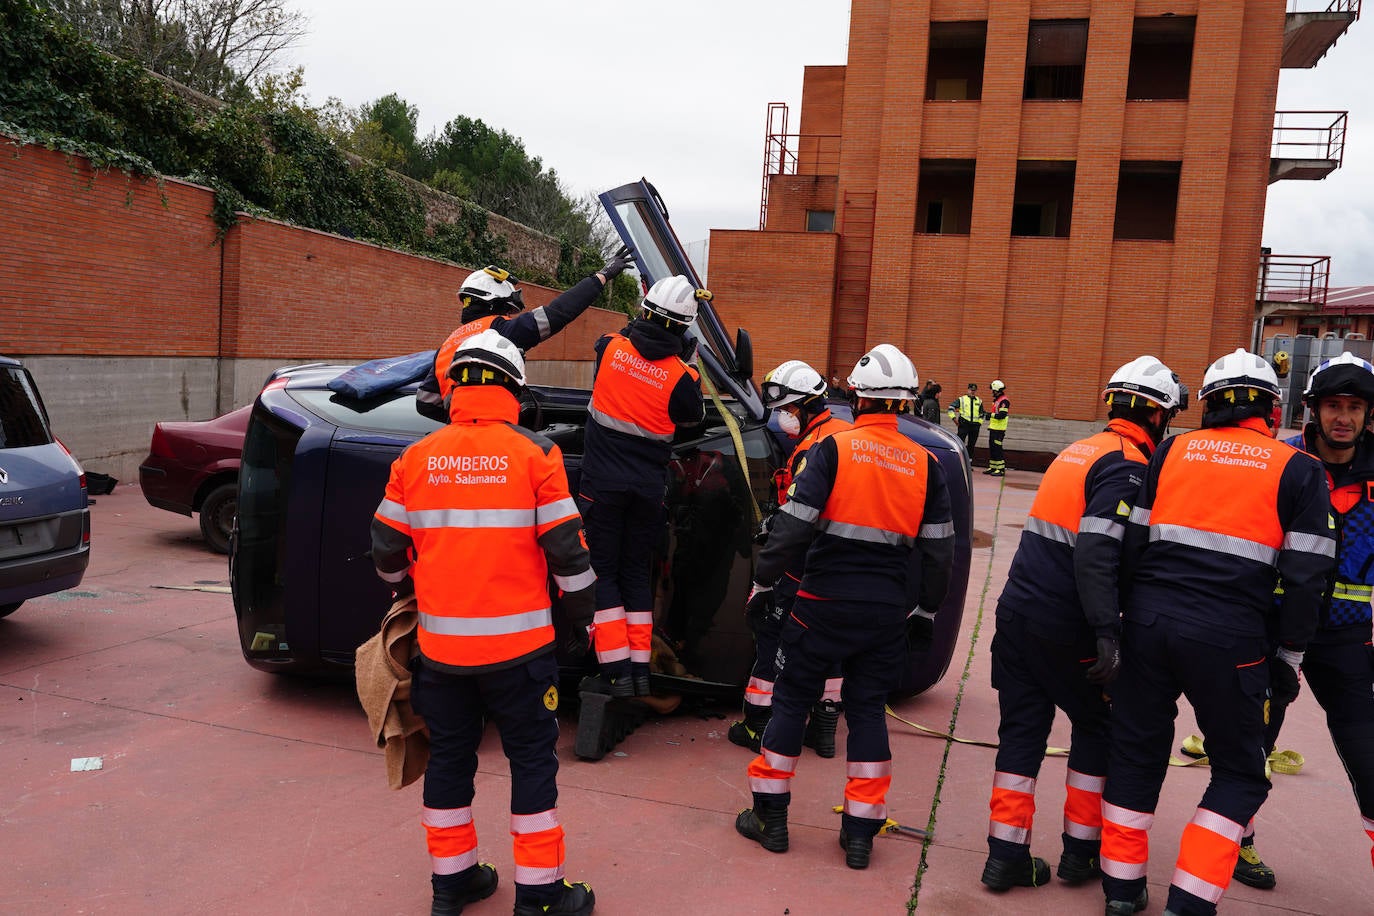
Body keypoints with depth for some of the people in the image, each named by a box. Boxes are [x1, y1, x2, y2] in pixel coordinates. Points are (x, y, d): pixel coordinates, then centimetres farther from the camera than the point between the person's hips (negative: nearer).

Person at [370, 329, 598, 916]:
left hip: (441, 643, 4)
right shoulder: (533, 454, -8)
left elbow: (387, 549, 6)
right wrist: (580, 620, 5)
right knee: (533, 760, 10)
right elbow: (566, 550, -8)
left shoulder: (417, 458, 1)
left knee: (449, 757, 17)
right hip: (516, 644, -3)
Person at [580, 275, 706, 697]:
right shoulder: (679, 375, -11)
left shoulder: (610, 347, -7)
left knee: (602, 571, 7)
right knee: (636, 572, 15)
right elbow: (694, 416, 7)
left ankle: (616, 669, 2)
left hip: (602, 483, -1)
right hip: (648, 488, 1)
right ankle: (640, 667, 15)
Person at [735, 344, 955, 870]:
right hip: (888, 610, 4)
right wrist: (925, 609, 18)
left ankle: (770, 816, 20)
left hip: (826, 603, -3)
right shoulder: (925, 464, 3)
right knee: (868, 709, 14)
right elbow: (938, 549, 7)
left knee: (792, 699, 11)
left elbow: (793, 525, -14)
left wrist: (763, 581, -2)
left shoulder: (834, 448, -10)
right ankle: (861, 832, 20)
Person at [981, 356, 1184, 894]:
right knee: (1098, 728, 13)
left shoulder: (1081, 450, 14)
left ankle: (1006, 856, 14)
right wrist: (1108, 634, -25)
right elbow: (1096, 554, -23)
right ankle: (1080, 851, 22)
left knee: (1022, 728, 10)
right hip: (1064, 627, -7)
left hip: (1017, 609, 7)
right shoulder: (1128, 466, -12)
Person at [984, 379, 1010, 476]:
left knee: (997, 449, -10)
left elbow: (1002, 415, -24)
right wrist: (989, 416, 14)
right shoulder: (996, 400, 17)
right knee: (991, 448, 12)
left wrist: (990, 415, -20)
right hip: (993, 428, 10)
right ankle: (992, 467, 20)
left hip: (999, 429, -10)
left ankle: (1001, 469, -7)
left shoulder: (1004, 401, -15)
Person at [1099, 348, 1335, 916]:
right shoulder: (1298, 470, 4)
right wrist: (1289, 656, 10)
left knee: (1136, 749, 17)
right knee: (1239, 772, 16)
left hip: (1151, 621, 3)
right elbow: (1306, 575, 0)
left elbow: (1132, 543, 8)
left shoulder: (1172, 452, 10)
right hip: (1230, 639, -2)